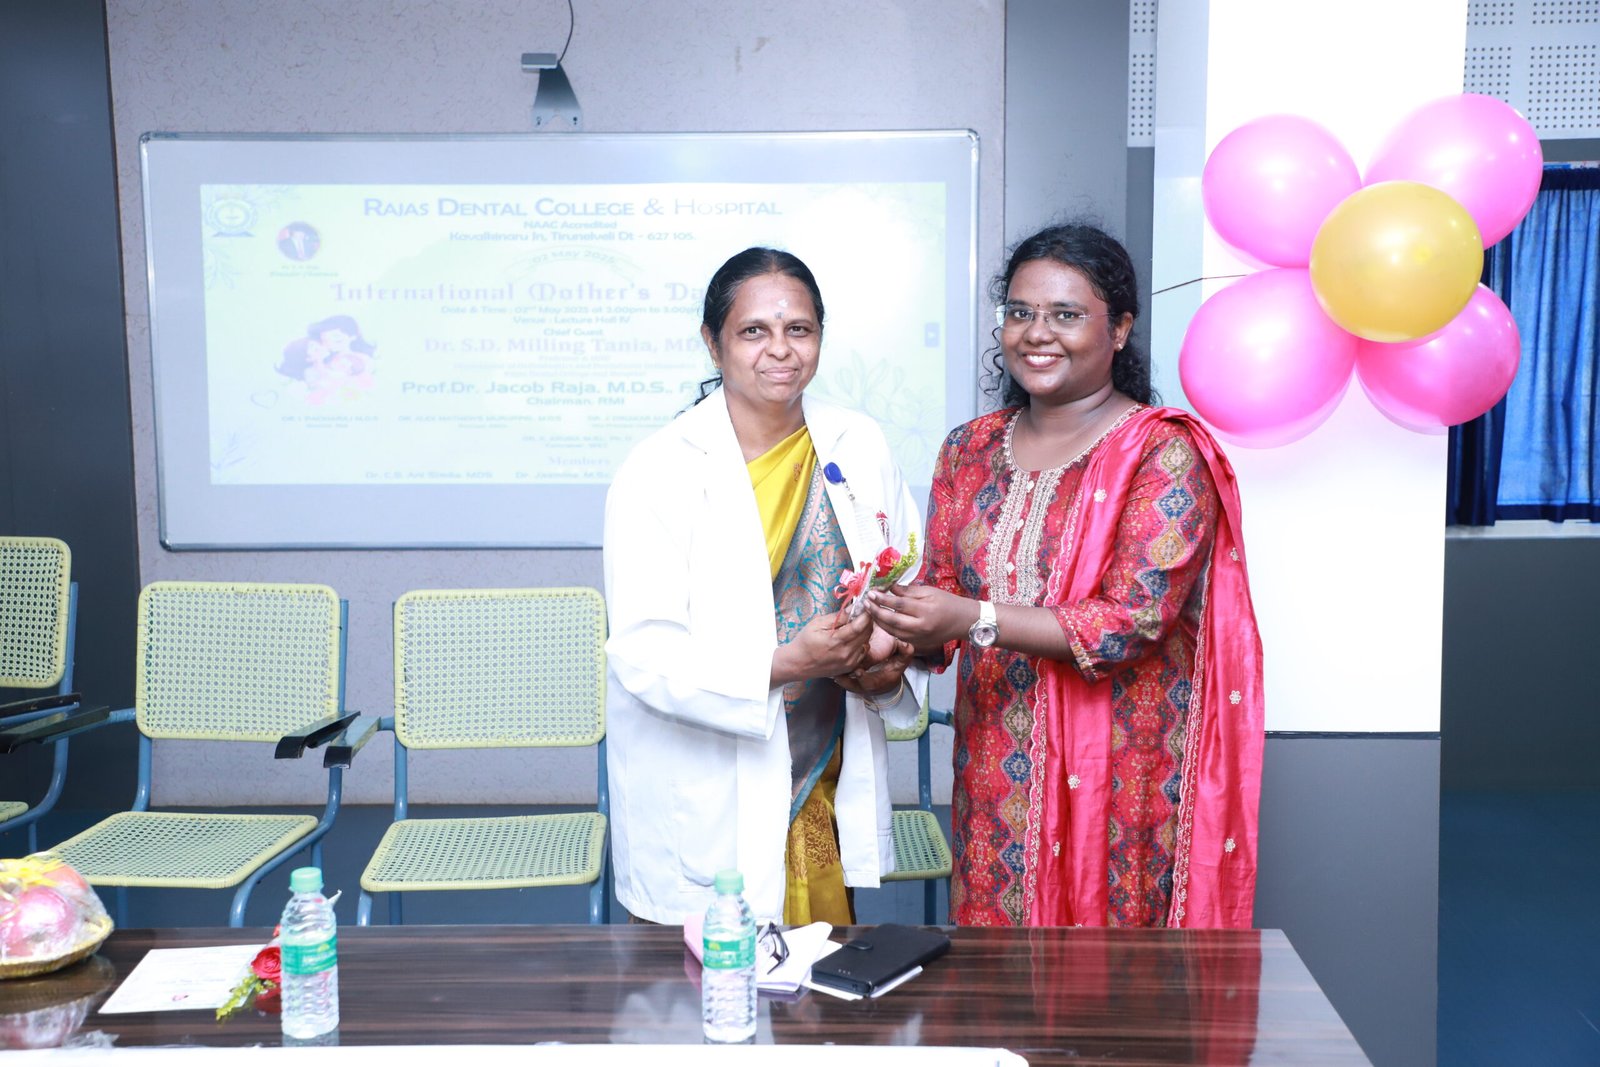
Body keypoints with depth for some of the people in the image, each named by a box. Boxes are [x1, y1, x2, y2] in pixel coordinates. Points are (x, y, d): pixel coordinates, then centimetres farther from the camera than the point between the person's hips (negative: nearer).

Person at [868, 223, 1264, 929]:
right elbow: (943, 586, 10)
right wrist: (908, 617, -14)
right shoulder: (970, 448, 8)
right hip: (992, 762, 4)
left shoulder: (1163, 454, -9)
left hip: (1118, 765, -4)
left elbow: (1138, 622, -16)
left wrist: (974, 619, -24)